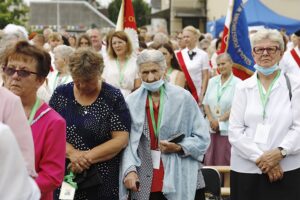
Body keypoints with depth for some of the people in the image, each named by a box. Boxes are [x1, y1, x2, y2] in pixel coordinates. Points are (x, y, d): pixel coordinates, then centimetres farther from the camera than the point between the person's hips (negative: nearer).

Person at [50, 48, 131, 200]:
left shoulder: (113, 97, -5)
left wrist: (87, 157, -18)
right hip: (63, 177, 2)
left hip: (102, 180, -2)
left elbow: (121, 139, -9)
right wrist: (71, 153, -19)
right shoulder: (61, 94, 3)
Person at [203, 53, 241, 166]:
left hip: (227, 130, -5)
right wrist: (211, 120, -5)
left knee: (225, 162, -3)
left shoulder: (237, 83, -5)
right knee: (210, 160, 5)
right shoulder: (212, 81, 12)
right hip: (211, 129, 5)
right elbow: (206, 103, 10)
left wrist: (220, 121, -12)